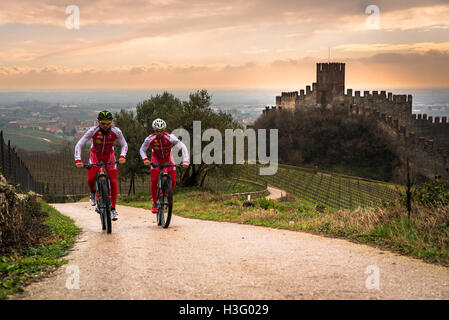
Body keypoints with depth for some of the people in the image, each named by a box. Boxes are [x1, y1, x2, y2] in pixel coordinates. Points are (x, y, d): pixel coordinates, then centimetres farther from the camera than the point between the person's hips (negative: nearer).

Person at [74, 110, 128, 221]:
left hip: (109, 155, 1)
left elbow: (124, 145, -10)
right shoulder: (93, 131, -28)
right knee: (91, 178, -22)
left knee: (113, 182, -10)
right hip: (95, 155, -1)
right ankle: (93, 193, 13)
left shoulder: (116, 131, -25)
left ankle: (113, 209, 2)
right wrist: (78, 160, -35)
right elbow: (79, 145, -23)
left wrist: (122, 156, -29)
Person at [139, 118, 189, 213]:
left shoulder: (170, 137, -29)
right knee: (154, 181, -15)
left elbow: (183, 147, -30)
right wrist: (145, 159, -31)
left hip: (168, 159, 0)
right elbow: (142, 149, -11)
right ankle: (155, 203, 2)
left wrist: (185, 161, -42)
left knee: (173, 181, -12)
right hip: (156, 159, 0)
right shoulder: (150, 139, -25)